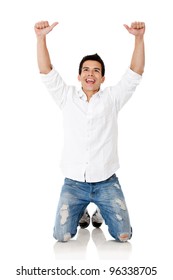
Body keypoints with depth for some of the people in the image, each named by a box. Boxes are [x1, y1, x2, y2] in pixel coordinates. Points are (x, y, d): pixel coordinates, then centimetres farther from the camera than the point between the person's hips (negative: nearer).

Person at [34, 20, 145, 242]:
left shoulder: (112, 97, 4)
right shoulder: (67, 97, 6)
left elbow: (135, 72, -5)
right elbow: (46, 72, -2)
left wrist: (139, 37, -18)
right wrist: (41, 37, -14)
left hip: (106, 182, 0)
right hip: (73, 183, 0)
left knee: (123, 235, -5)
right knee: (61, 236, -9)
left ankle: (101, 213, 29)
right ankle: (81, 214, 26)